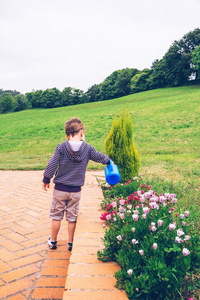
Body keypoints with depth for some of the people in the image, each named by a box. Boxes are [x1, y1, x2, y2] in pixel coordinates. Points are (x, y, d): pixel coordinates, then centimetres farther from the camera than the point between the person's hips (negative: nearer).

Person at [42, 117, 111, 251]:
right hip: (76, 190, 1)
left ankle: (53, 241, 28)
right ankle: (71, 243, 25)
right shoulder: (88, 148, -7)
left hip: (60, 189, 0)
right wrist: (108, 160, 30)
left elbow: (52, 165, -9)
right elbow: (100, 157, 8)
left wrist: (46, 180, 4)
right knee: (72, 217, 13)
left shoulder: (61, 147, -10)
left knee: (56, 216, 14)